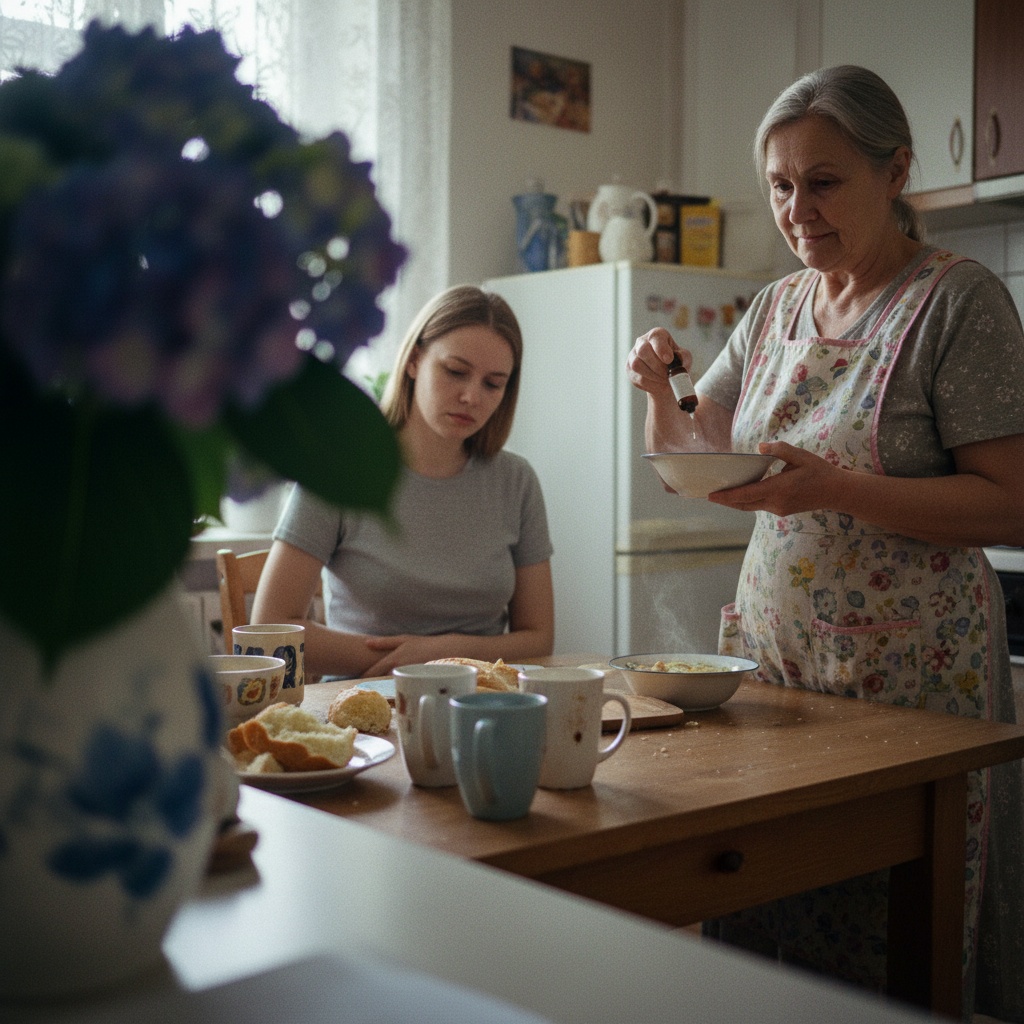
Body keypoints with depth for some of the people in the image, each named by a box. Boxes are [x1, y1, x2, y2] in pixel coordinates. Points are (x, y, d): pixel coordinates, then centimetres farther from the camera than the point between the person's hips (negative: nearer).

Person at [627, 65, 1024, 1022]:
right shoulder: (777, 306, 10)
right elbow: (688, 457, 17)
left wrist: (833, 488, -24)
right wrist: (657, 388, -3)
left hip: (911, 675, -5)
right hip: (773, 654, 5)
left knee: (898, 946, 3)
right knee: (761, 925, 8)